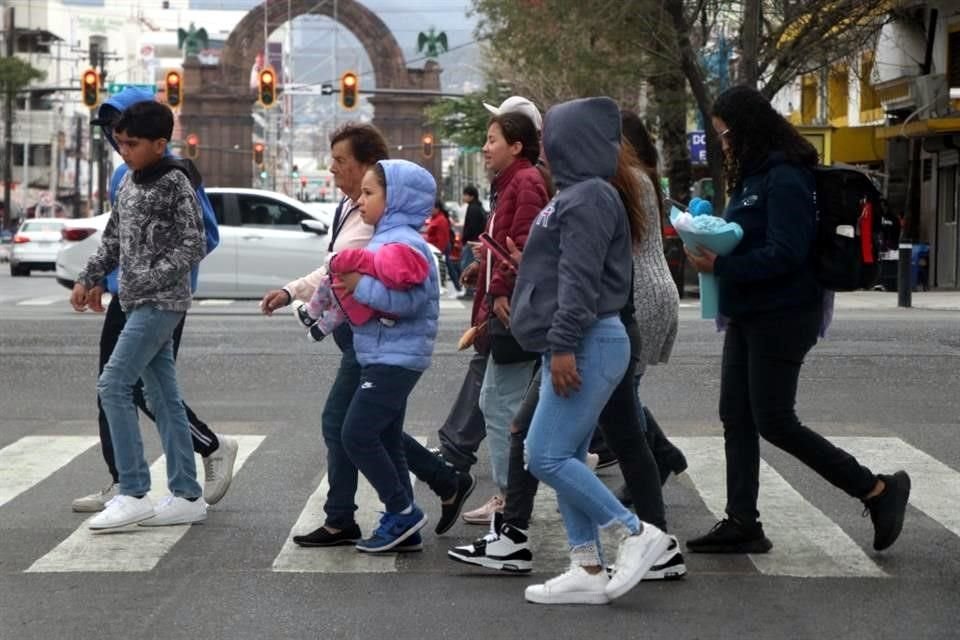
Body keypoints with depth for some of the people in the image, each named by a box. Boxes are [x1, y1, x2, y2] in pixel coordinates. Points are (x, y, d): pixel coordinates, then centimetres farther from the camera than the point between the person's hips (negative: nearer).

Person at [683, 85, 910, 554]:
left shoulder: (785, 179, -18)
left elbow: (786, 253, -25)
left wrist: (721, 266, -25)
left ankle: (878, 489, 7)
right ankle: (741, 524, 13)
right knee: (736, 418, 8)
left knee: (774, 422, -5)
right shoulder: (753, 175, 12)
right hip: (747, 316, 10)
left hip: (781, 317, -10)